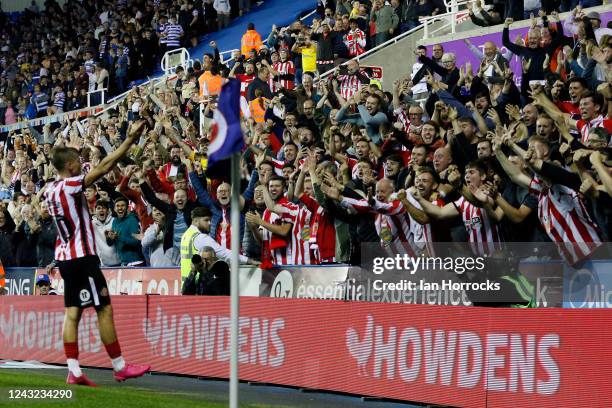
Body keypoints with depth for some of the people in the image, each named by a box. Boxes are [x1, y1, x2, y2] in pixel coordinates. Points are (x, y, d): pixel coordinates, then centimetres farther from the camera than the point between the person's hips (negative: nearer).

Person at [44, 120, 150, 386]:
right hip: (82, 256, -9)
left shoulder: (51, 190, 8)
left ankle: (74, 371, 0)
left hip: (64, 257, 9)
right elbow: (104, 166, -20)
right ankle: (119, 367, 3)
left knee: (72, 312, 5)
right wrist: (130, 140, -19)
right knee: (104, 308, -2)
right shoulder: (70, 185, -15)